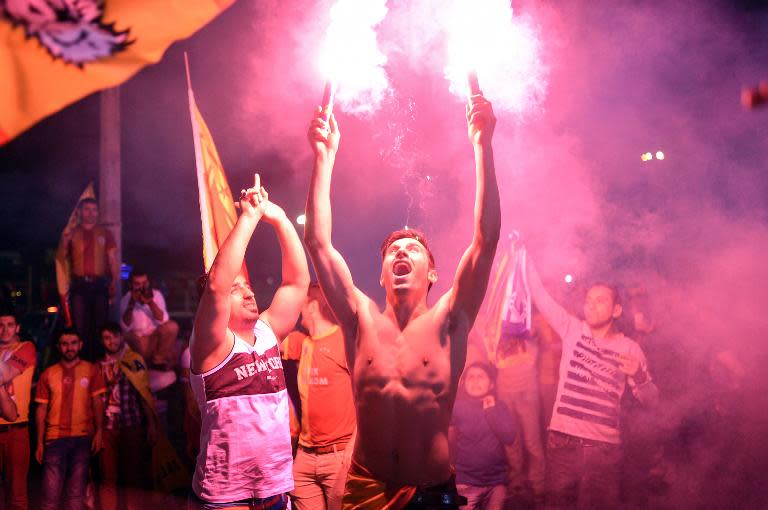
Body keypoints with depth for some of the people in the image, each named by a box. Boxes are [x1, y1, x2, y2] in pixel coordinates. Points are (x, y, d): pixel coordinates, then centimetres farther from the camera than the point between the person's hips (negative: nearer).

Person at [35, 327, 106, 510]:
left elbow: (97, 402, 2)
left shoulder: (91, 370, 4)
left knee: (76, 490, 5)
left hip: (83, 437, 0)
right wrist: (40, 442, 3)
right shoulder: (48, 374, 7)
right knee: (51, 490, -2)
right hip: (55, 438, 0)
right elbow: (41, 409, 7)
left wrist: (99, 431, -9)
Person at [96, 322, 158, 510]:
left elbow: (145, 393, 1)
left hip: (133, 425, -2)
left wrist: (152, 424, -4)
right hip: (107, 427, 2)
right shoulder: (99, 365, 11)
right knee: (108, 477, 2)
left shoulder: (135, 360, 4)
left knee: (133, 476, 2)